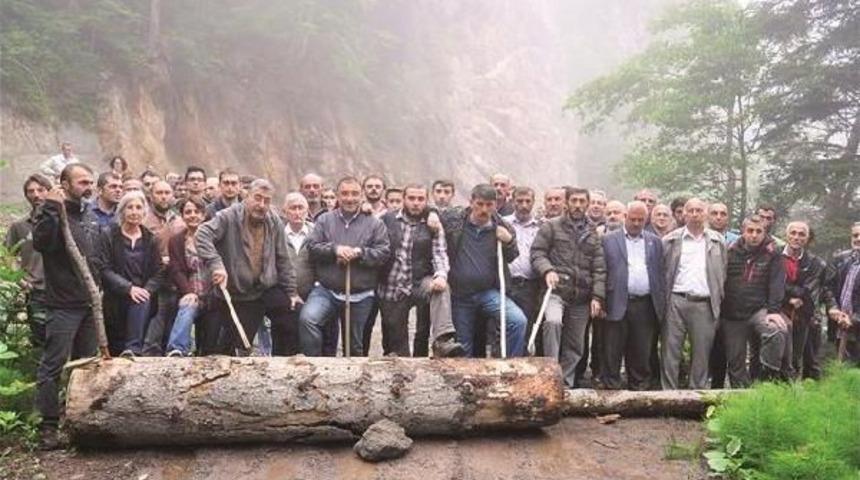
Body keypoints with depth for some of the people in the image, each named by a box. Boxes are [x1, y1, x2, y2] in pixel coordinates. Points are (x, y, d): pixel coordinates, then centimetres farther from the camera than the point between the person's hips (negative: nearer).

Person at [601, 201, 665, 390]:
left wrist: (661, 304, 5)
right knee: (612, 353, 1)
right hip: (617, 305, -2)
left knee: (642, 354, 8)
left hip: (645, 306, 3)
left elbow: (660, 275, 12)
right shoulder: (609, 240, 5)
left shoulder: (655, 242, 14)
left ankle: (639, 390, 17)